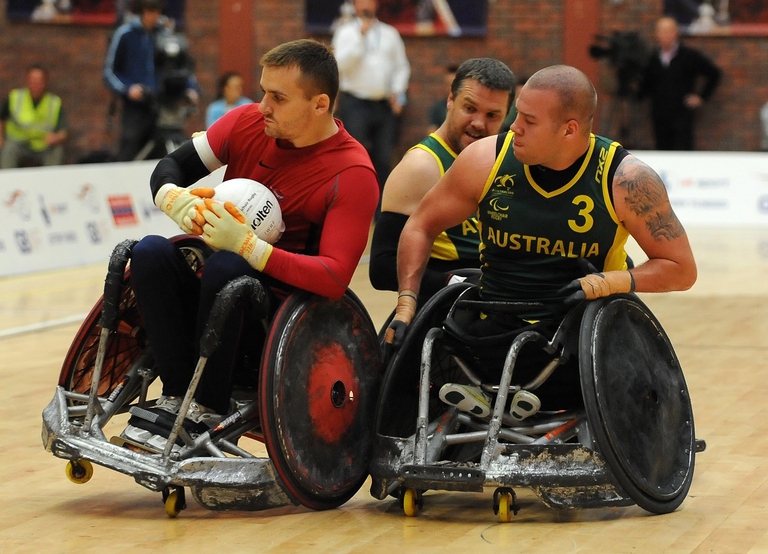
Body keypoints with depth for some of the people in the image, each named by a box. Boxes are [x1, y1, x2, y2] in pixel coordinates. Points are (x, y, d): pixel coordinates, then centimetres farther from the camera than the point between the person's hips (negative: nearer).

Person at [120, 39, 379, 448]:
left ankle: (208, 410, -23)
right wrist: (173, 199, -21)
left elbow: (334, 279, -24)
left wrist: (246, 245, -35)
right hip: (214, 287, 5)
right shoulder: (248, 122, -2)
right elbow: (171, 166, 5)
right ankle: (176, 395, -22)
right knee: (151, 253, -23)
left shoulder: (352, 174, -17)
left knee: (225, 268, -35)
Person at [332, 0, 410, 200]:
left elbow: (401, 67, 15)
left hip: (385, 105, 3)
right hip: (356, 103, -3)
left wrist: (397, 92, 1)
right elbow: (341, 64, -11)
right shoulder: (346, 32, 2)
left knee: (383, 159, 3)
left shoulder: (390, 34, 12)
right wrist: (360, 37, -13)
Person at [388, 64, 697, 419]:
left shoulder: (623, 179, -9)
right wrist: (405, 305, 0)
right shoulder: (486, 160, -3)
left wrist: (612, 282, -18)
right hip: (493, 331, 2)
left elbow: (681, 269, -2)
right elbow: (421, 226, 11)